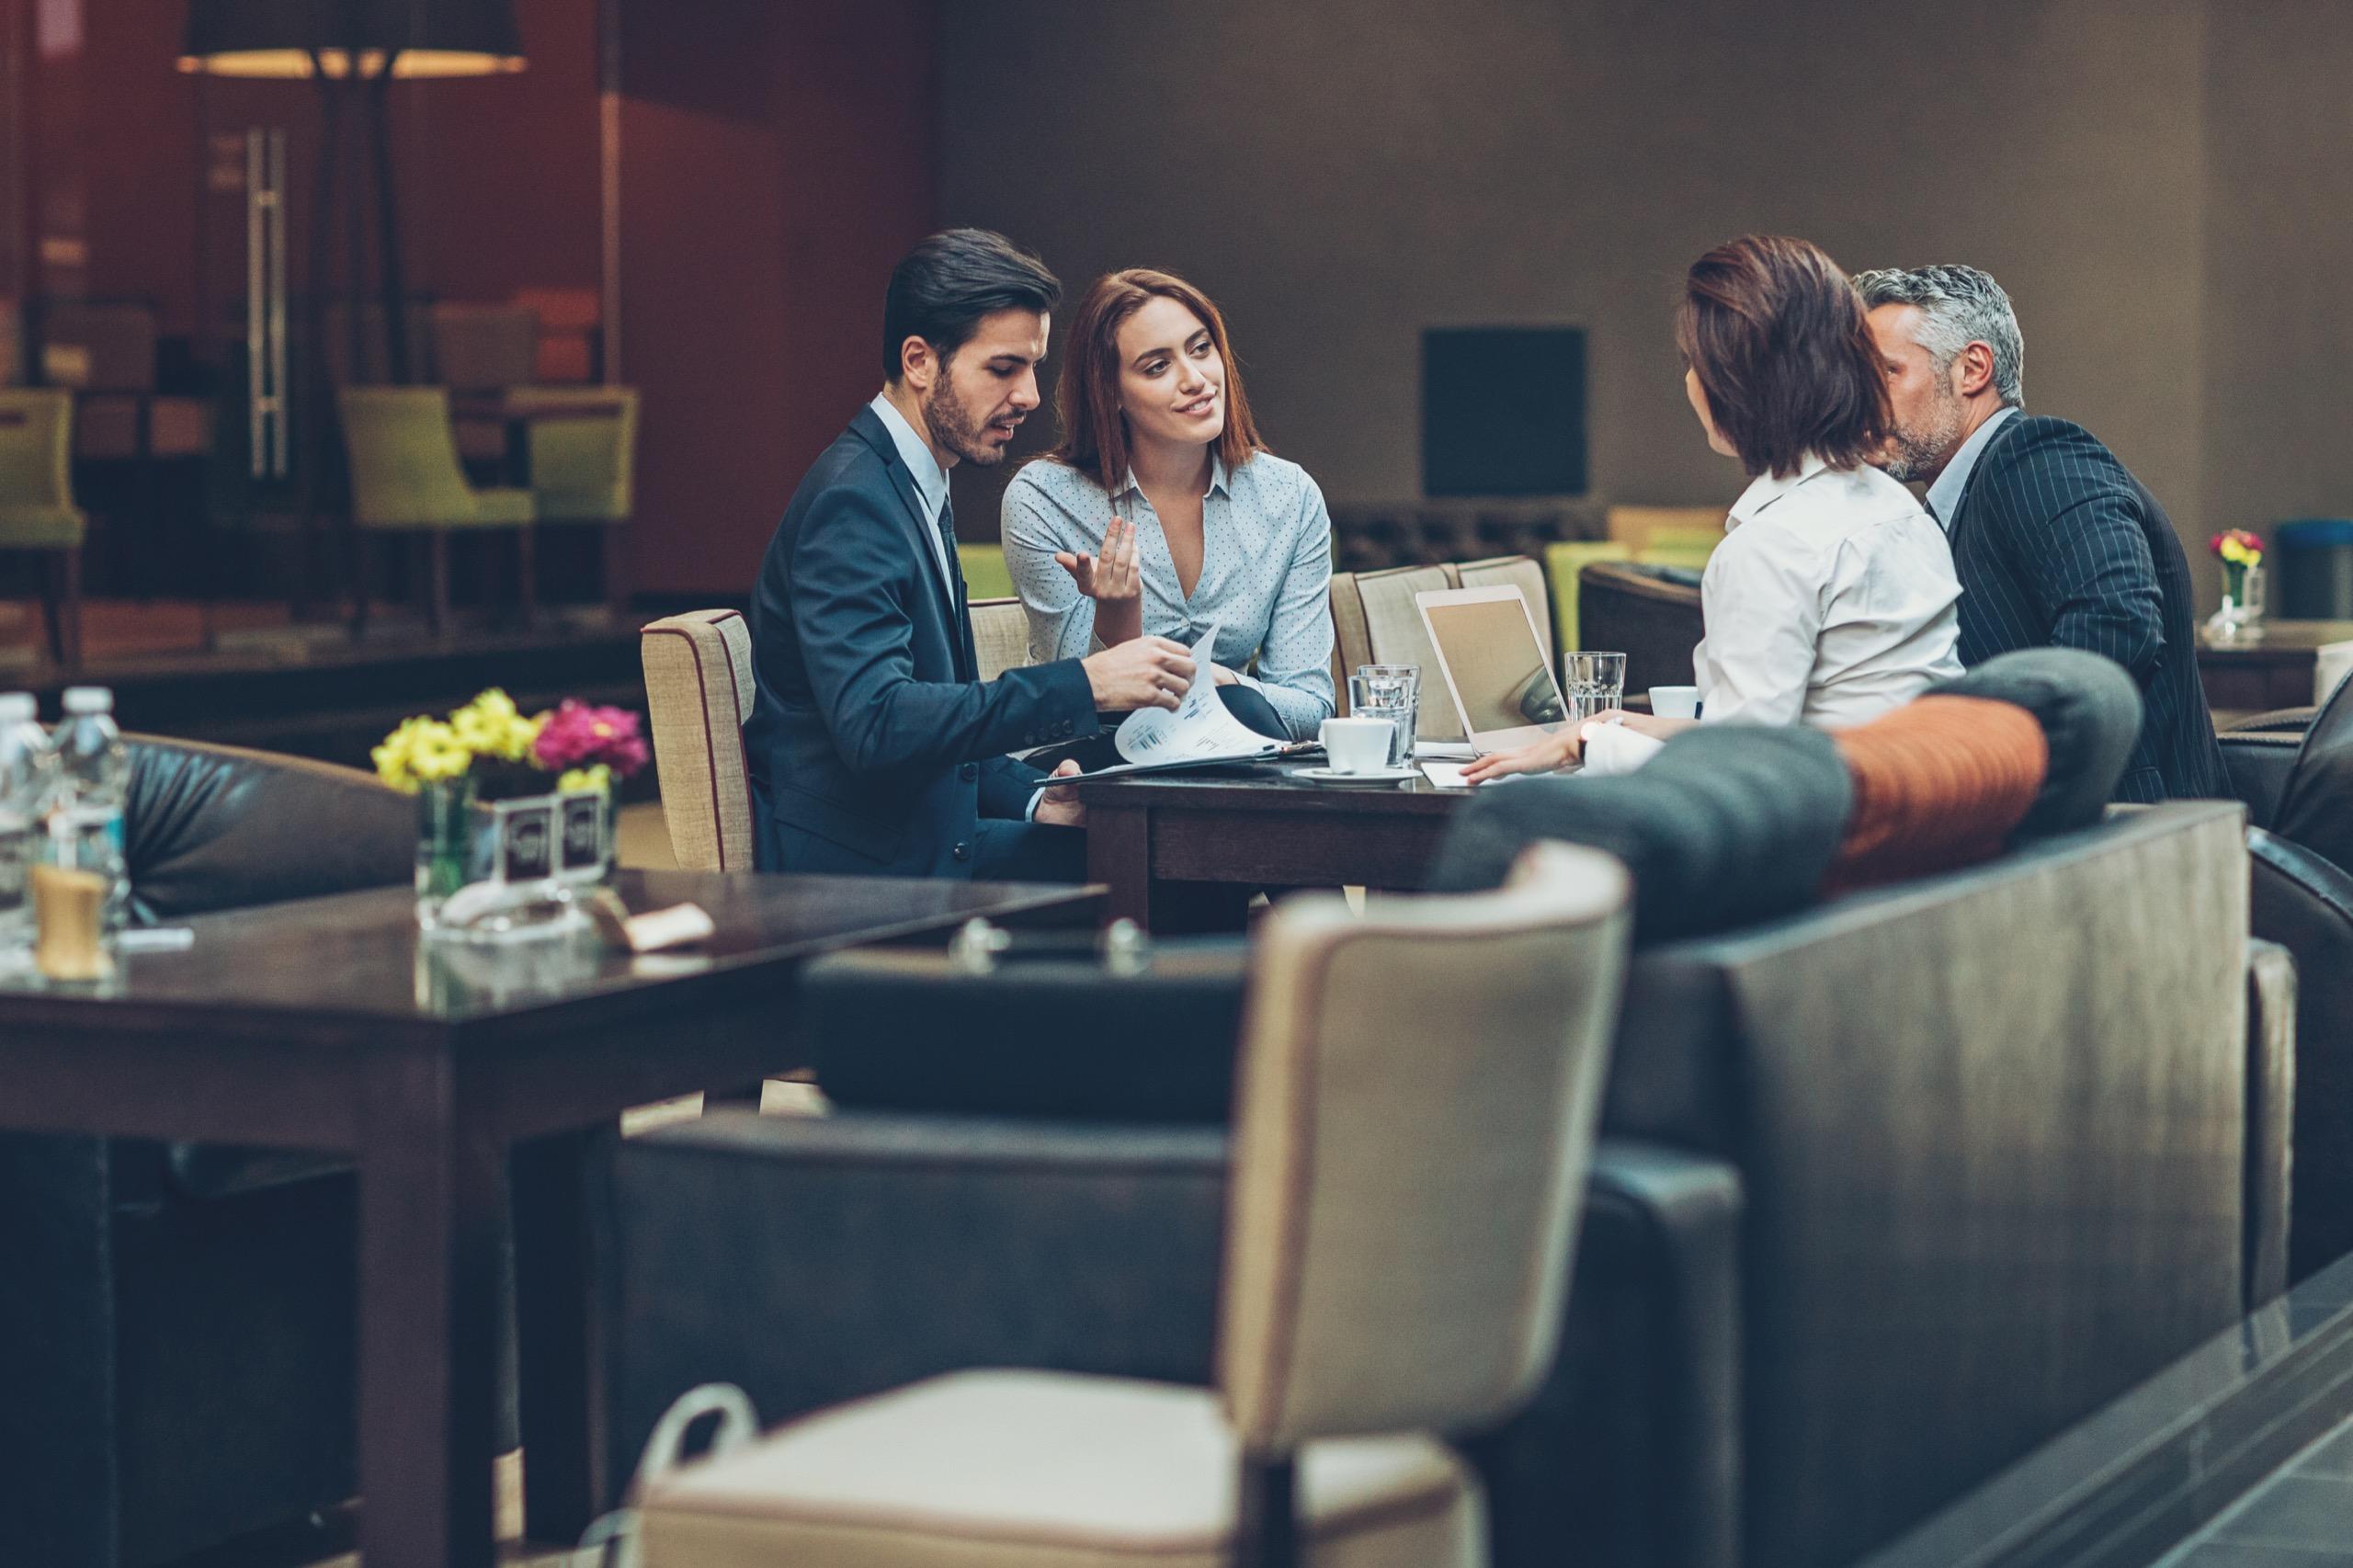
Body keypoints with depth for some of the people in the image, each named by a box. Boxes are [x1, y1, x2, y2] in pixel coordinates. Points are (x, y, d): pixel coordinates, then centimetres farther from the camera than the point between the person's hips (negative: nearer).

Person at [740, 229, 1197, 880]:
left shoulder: (918, 494, 17)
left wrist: (1032, 798, 2)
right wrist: (1082, 684, -29)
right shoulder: (852, 499, -15)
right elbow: (874, 723, -28)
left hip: (930, 836, 9)